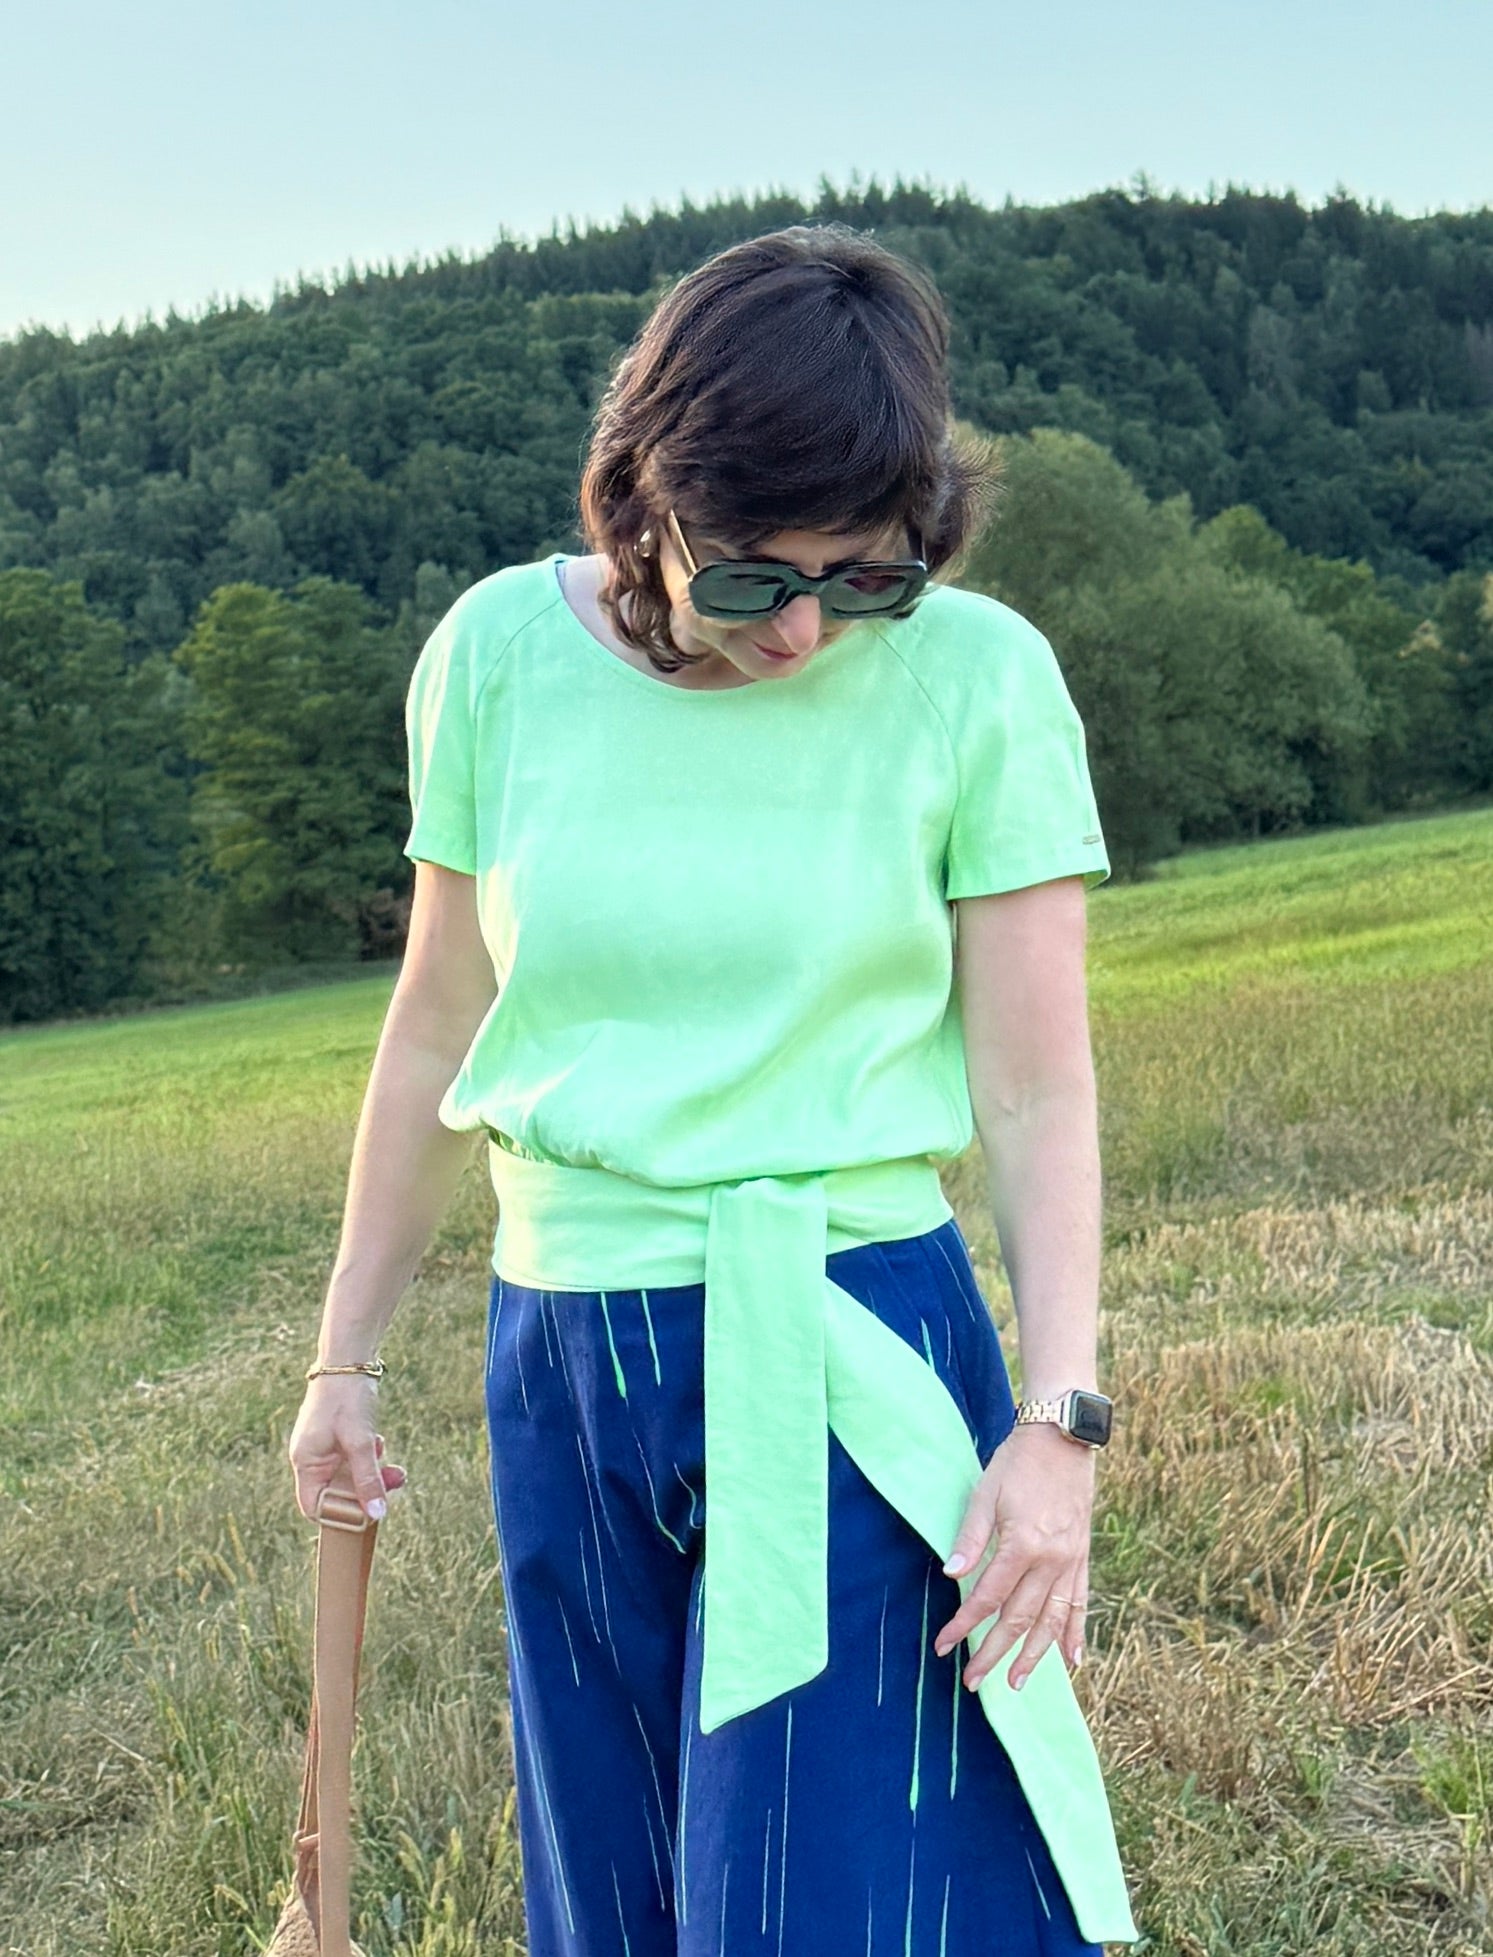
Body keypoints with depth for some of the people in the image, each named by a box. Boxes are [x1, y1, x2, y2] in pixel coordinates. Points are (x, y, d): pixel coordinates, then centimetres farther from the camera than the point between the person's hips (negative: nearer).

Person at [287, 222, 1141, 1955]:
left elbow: (1037, 1092, -6)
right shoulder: (501, 656, -2)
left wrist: (1060, 1416, -15)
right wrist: (345, 1356, 12)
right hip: (562, 1365, 3)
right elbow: (436, 1034, 7)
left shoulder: (974, 677, -8)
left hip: (854, 1364, -3)